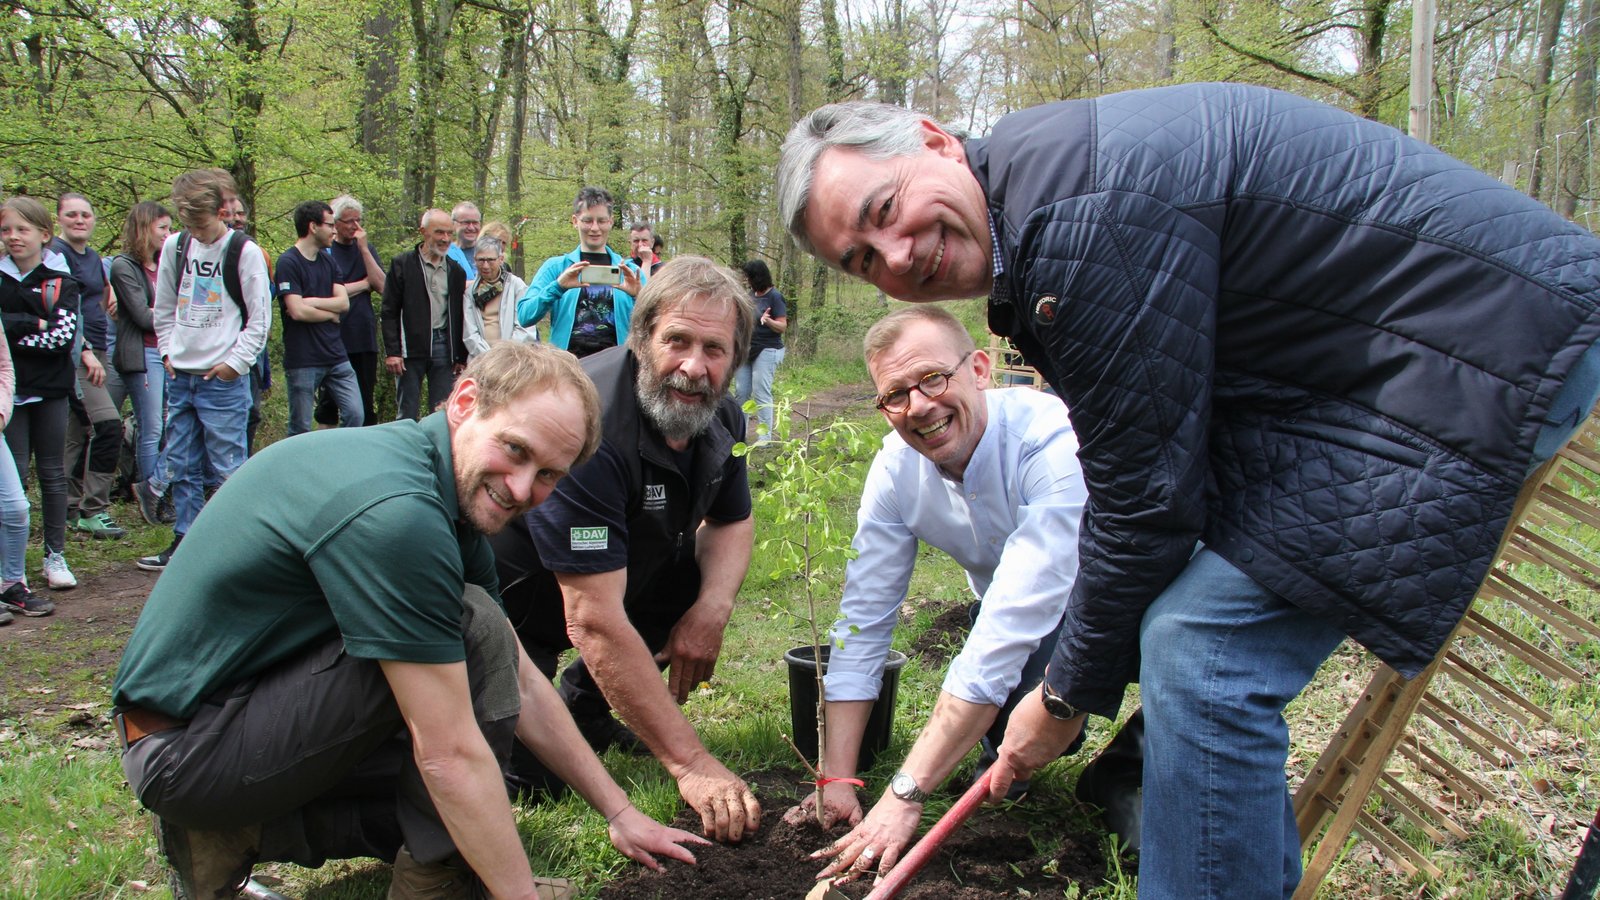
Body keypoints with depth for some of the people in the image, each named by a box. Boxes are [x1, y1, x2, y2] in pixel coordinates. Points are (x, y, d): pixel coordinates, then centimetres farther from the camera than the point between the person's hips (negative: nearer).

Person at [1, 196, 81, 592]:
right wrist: (35, 324, -13)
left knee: (53, 473, 8)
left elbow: (64, 335, -11)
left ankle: (55, 556, 16)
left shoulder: (61, 280, 1)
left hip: (51, 388, 0)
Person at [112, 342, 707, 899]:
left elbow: (519, 686, 9)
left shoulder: (453, 497, 2)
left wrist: (618, 812, 10)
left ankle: (237, 831, 10)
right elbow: (449, 753, -26)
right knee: (473, 629, -20)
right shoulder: (394, 511, -28)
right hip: (186, 745, -9)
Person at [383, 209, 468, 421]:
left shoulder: (456, 271, 11)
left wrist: (461, 356, 9)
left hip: (443, 346, 3)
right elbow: (389, 311, -2)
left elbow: (459, 316, 12)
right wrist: (392, 352, -10)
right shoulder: (402, 265, 0)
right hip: (411, 346, -3)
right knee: (408, 413, 1)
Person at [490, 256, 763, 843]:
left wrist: (713, 606, -17)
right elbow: (594, 620, -36)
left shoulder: (720, 417, -9)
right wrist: (690, 763, -35)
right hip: (509, 598, -8)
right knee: (529, 771, -21)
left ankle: (583, 703, 8)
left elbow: (731, 522, 7)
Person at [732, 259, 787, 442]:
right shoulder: (751, 294, 11)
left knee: (761, 393, -9)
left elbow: (783, 326, -15)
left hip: (766, 351, -8)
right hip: (746, 350, 8)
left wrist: (767, 320, -32)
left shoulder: (774, 297, -11)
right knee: (741, 392, 8)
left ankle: (765, 437, -4)